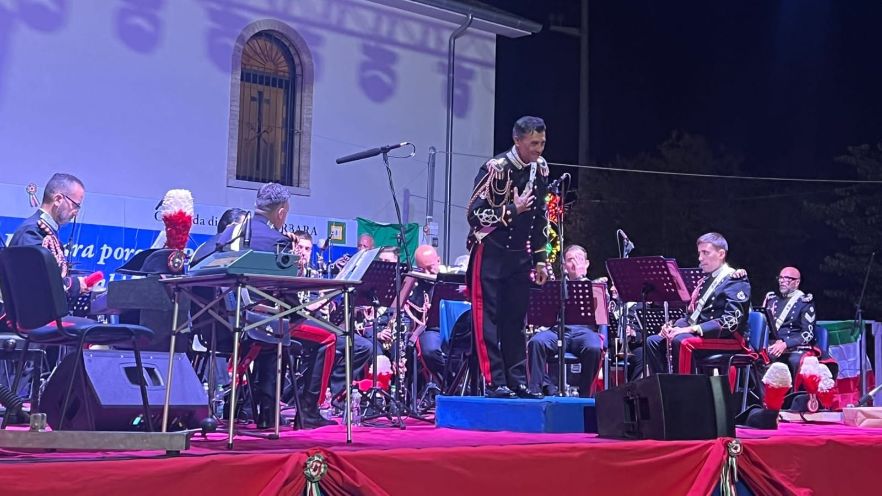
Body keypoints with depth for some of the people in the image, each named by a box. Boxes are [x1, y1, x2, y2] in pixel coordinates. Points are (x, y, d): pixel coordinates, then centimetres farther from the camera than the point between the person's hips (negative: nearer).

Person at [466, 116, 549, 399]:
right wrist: (513, 209, -22)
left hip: (519, 254, 6)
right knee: (488, 319, -3)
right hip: (490, 252, -6)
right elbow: (474, 214, -17)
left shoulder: (541, 169, 6)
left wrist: (539, 258, 13)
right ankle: (495, 383, -1)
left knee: (516, 320, 8)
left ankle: (517, 380, 13)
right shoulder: (496, 169, -15)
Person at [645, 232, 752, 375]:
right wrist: (673, 326, 0)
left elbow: (731, 321, -18)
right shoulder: (706, 280, 22)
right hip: (696, 333, 9)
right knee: (653, 342, -7)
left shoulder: (736, 281, -5)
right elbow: (692, 314, 23)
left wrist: (692, 329, -25)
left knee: (682, 342, -34)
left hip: (725, 338, -9)